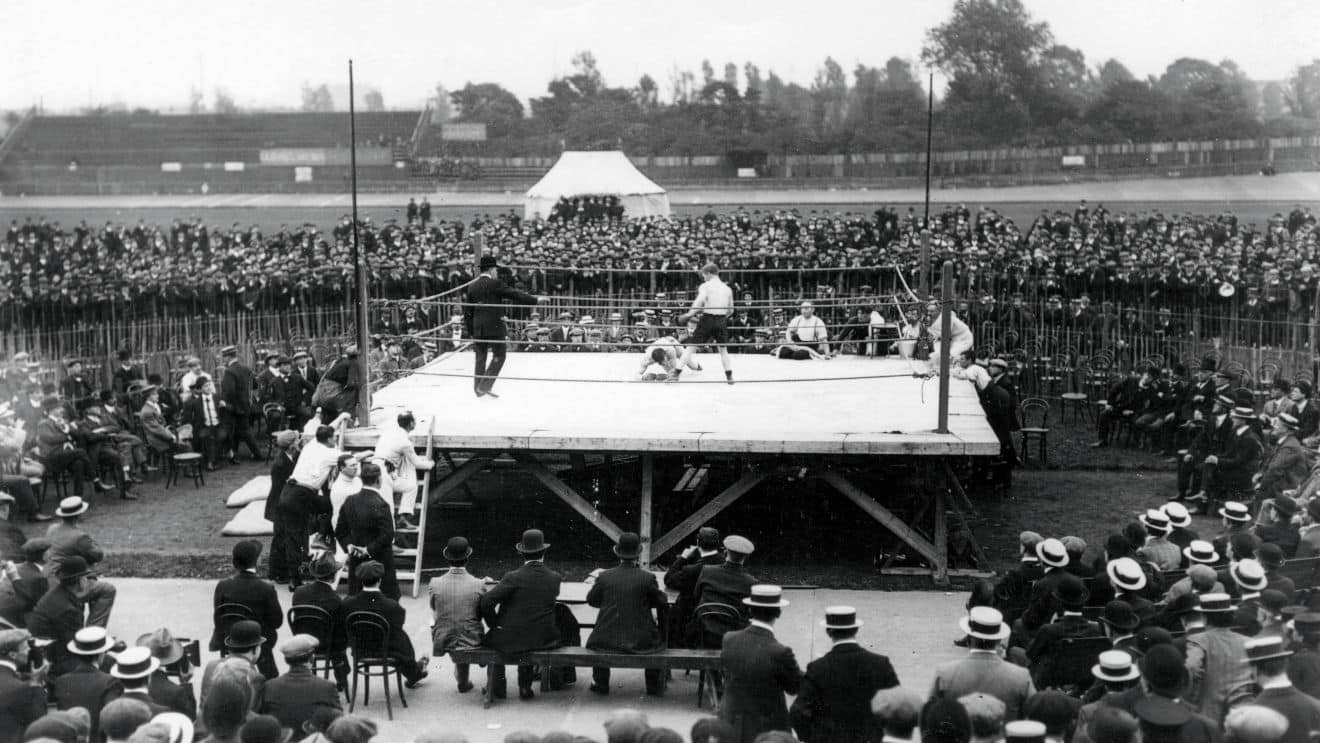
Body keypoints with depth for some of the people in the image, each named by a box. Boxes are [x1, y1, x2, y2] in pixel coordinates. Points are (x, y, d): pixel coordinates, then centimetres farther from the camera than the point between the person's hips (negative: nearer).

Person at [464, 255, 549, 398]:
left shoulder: (472, 287, 9)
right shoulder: (495, 284, -8)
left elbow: (468, 312, 11)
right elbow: (514, 295, -11)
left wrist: (470, 332, 17)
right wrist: (536, 300, -6)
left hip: (478, 328, 6)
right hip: (494, 327, -6)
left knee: (480, 358, 11)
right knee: (499, 356, 2)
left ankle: (479, 389, 14)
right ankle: (484, 386, -5)